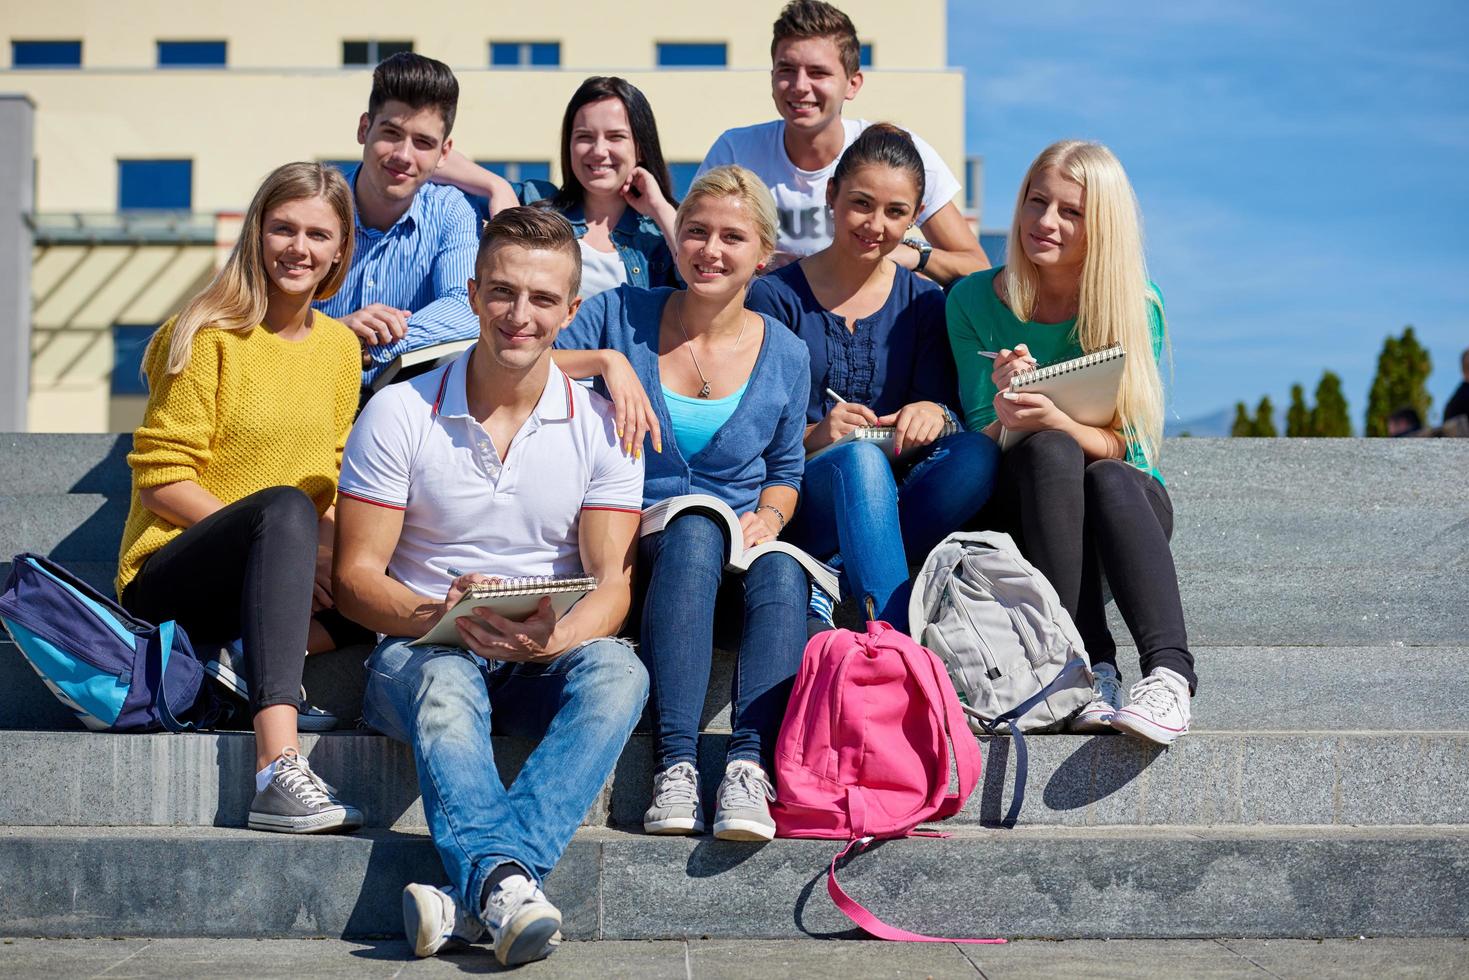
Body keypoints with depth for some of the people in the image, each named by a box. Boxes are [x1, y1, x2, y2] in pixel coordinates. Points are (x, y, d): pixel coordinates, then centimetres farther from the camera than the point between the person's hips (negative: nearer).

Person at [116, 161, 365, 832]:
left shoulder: (340, 347, 12)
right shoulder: (209, 335, -6)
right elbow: (161, 479, -11)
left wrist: (327, 547, -11)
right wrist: (295, 537, -21)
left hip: (259, 586, 6)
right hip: (167, 577, -5)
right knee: (284, 506, -38)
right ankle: (277, 769, -51)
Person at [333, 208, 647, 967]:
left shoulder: (600, 427, 2)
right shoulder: (399, 413, -1)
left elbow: (613, 584, -4)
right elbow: (355, 576, -3)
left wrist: (552, 638, -27)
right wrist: (442, 616, -24)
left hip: (543, 663, 1)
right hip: (421, 650, -1)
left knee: (618, 670, -32)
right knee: (445, 683, -36)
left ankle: (473, 892, -46)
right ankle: (506, 883, -55)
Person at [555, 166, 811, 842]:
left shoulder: (784, 356, 9)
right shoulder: (621, 316, 4)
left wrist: (769, 516, -3)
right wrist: (604, 360, -17)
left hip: (741, 548, 2)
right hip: (640, 550, -2)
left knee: (783, 572, -33)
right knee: (697, 528, -37)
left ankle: (750, 765, -42)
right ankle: (675, 767, -42)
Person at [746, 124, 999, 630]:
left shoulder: (923, 302, 12)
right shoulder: (775, 297, 3)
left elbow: (943, 402, 4)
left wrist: (934, 413, -21)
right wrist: (813, 436, -23)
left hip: (899, 499, 3)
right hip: (803, 501, -3)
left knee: (978, 452, -27)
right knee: (859, 457, -36)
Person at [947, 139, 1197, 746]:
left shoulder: (1136, 305, -5)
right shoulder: (974, 301, -3)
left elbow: (1119, 442, -12)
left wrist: (1054, 419, -33)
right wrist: (1006, 416, -29)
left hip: (1128, 502, 0)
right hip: (1019, 509, 0)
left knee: (1108, 479, -34)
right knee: (1051, 452, -33)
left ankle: (1170, 672, -48)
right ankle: (1091, 663, -39)